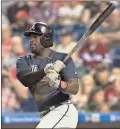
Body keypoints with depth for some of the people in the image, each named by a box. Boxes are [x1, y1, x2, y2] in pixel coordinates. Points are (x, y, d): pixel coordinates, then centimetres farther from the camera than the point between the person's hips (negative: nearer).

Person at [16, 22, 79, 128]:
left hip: (63, 111, -6)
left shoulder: (62, 58, -3)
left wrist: (58, 84, -34)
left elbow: (75, 89, -12)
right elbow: (26, 80, -16)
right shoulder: (24, 61, 7)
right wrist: (46, 70, -35)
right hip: (46, 115, 6)